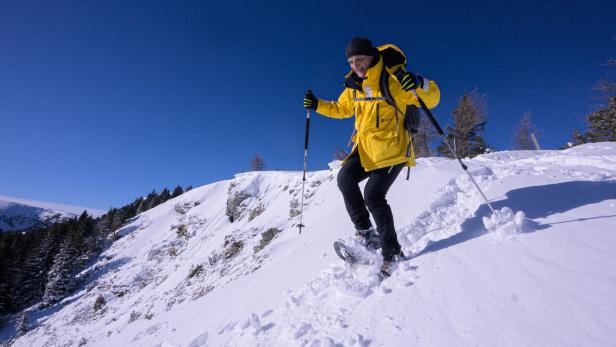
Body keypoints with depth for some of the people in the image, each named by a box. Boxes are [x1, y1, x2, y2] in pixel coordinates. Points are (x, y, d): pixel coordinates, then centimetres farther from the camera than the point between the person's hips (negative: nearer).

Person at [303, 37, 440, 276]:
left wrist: (418, 84, -33)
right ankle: (365, 230, -1)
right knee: (345, 178, -15)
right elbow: (341, 108, 25)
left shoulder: (393, 80, -10)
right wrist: (317, 105, 12)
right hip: (366, 147, 7)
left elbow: (432, 98, -11)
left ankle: (392, 252, 2)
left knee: (373, 195, -16)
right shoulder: (353, 86, 10)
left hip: (392, 149, -6)